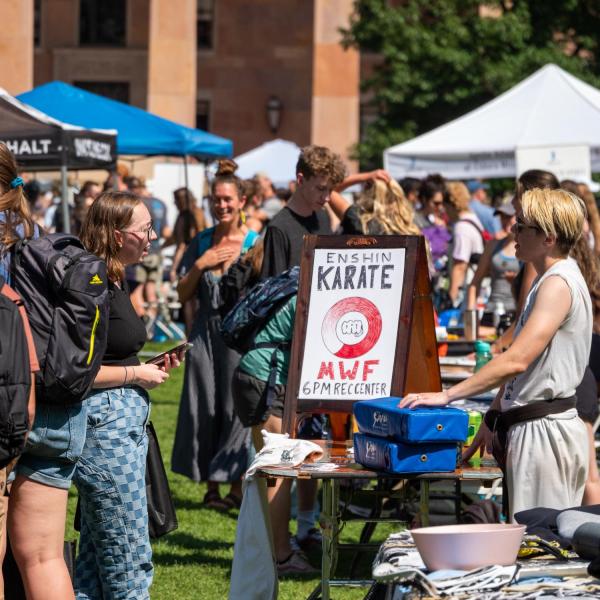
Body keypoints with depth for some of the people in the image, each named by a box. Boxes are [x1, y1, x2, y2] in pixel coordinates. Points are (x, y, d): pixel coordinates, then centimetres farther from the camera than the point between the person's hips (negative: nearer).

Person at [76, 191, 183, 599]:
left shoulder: (115, 284, 14)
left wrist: (152, 367, 9)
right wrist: (137, 374, -13)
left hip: (127, 420, 10)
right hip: (103, 423, -10)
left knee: (96, 556, 14)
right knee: (130, 559, -4)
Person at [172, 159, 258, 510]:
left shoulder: (255, 243, -1)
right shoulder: (201, 243, 9)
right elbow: (183, 294, 9)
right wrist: (200, 264, -5)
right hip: (206, 332, 3)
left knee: (237, 406, -2)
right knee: (204, 406, 4)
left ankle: (237, 485, 7)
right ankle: (212, 485, 13)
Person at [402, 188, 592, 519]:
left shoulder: (558, 283, -17)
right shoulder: (546, 281, 17)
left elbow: (517, 360, -25)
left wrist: (447, 395, -25)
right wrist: (493, 418, 20)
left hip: (545, 428, -11)